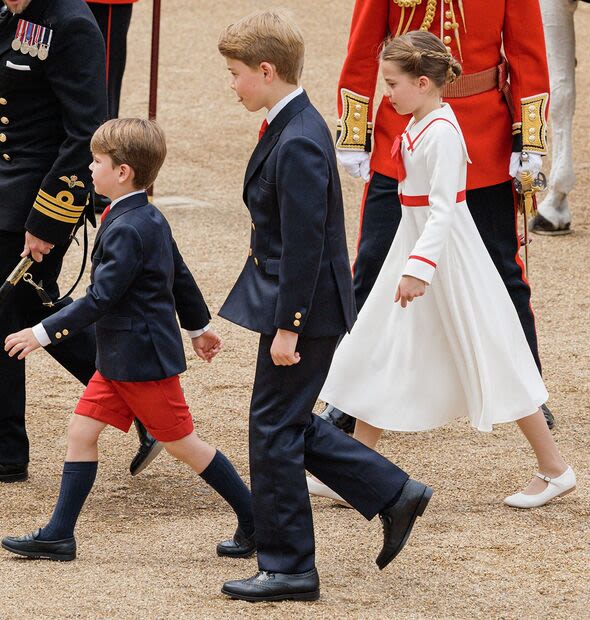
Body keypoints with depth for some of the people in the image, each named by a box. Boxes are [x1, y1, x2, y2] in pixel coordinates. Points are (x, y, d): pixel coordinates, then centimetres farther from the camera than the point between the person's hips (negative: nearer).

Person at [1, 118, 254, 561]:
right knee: (82, 430, 6)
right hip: (119, 359, 10)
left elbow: (100, 299, -25)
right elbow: (181, 276, 20)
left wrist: (44, 333, -22)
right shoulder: (151, 219, 8)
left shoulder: (128, 230, -22)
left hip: (144, 362, -10)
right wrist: (198, 325, 33)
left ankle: (255, 520, 12)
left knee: (182, 443, 1)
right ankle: (58, 536, 7)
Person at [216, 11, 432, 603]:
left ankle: (287, 569, 7)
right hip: (294, 304, 10)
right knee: (289, 425, 17)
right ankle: (393, 495, 22)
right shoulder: (291, 127, 9)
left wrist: (288, 327, -22)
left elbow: (304, 243, -24)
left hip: (305, 308, -10)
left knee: (274, 431, -2)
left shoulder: (297, 145, -22)